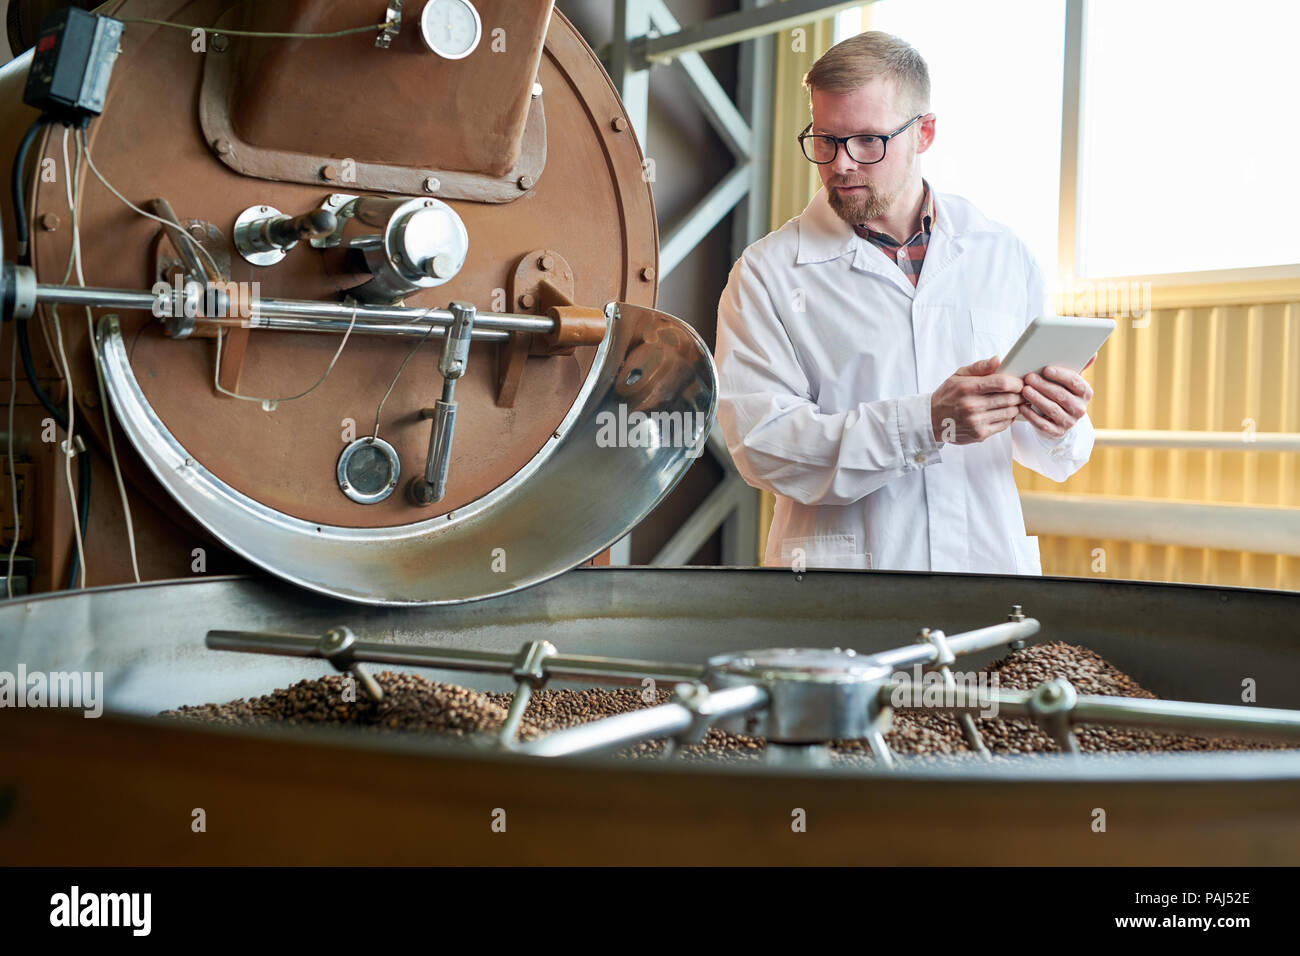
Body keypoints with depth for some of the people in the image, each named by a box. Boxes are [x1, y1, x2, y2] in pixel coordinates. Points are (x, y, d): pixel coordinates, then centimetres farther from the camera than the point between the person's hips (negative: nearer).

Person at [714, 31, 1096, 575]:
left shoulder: (1003, 257, 14)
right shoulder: (767, 274, 3)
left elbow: (1058, 462, 18)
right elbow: (761, 444, -9)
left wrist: (1056, 428, -6)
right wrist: (928, 423, -17)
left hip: (989, 571, 5)